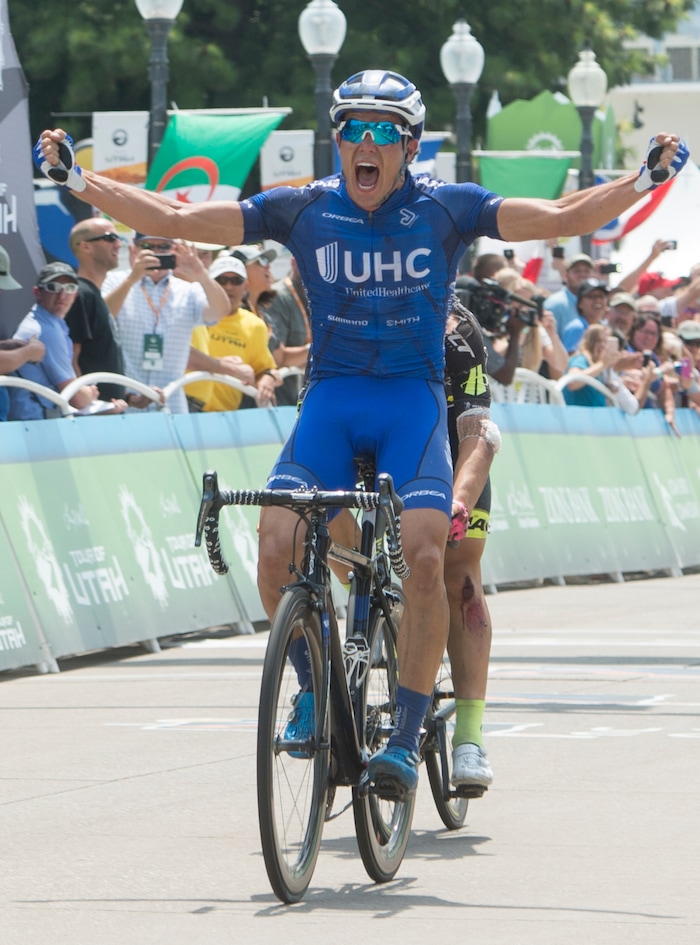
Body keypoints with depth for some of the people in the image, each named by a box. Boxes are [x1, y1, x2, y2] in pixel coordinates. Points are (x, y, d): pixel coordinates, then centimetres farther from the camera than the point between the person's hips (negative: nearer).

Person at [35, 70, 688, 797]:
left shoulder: (446, 210, 0)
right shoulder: (303, 210, 1)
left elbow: (563, 218, -5)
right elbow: (173, 220, 0)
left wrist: (648, 177, -16)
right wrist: (77, 180, -7)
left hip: (413, 401, -1)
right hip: (331, 400, 1)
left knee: (424, 558, -22)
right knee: (276, 548, -19)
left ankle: (406, 737, -11)